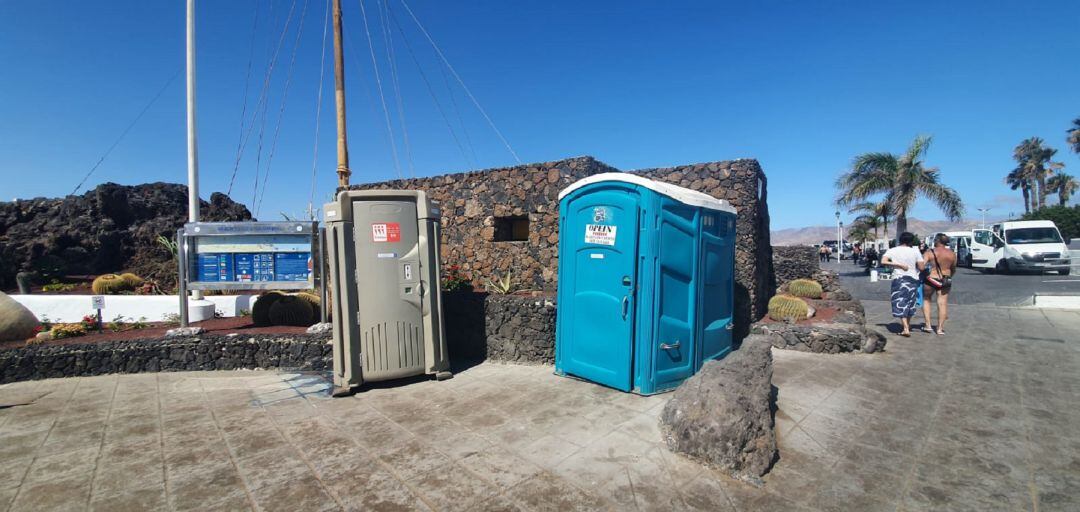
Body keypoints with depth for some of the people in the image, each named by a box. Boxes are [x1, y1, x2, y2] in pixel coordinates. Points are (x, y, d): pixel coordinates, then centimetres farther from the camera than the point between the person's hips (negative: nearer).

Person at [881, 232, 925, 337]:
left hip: (898, 278, -2)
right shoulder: (915, 251, -4)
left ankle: (905, 328, -8)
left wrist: (898, 264, -13)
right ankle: (907, 325, 34)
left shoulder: (892, 251, -5)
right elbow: (921, 267, -3)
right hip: (913, 279, 2)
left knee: (901, 304, 1)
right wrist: (925, 262, 18)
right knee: (910, 302, 18)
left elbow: (883, 261, -19)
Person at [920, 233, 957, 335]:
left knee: (926, 300, 16)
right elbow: (953, 270, 12)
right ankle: (940, 328, 10)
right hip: (945, 281, 3)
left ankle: (927, 325, 12)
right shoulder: (952, 254, 2)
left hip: (931, 280, -3)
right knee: (943, 303, 7)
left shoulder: (930, 252, -9)